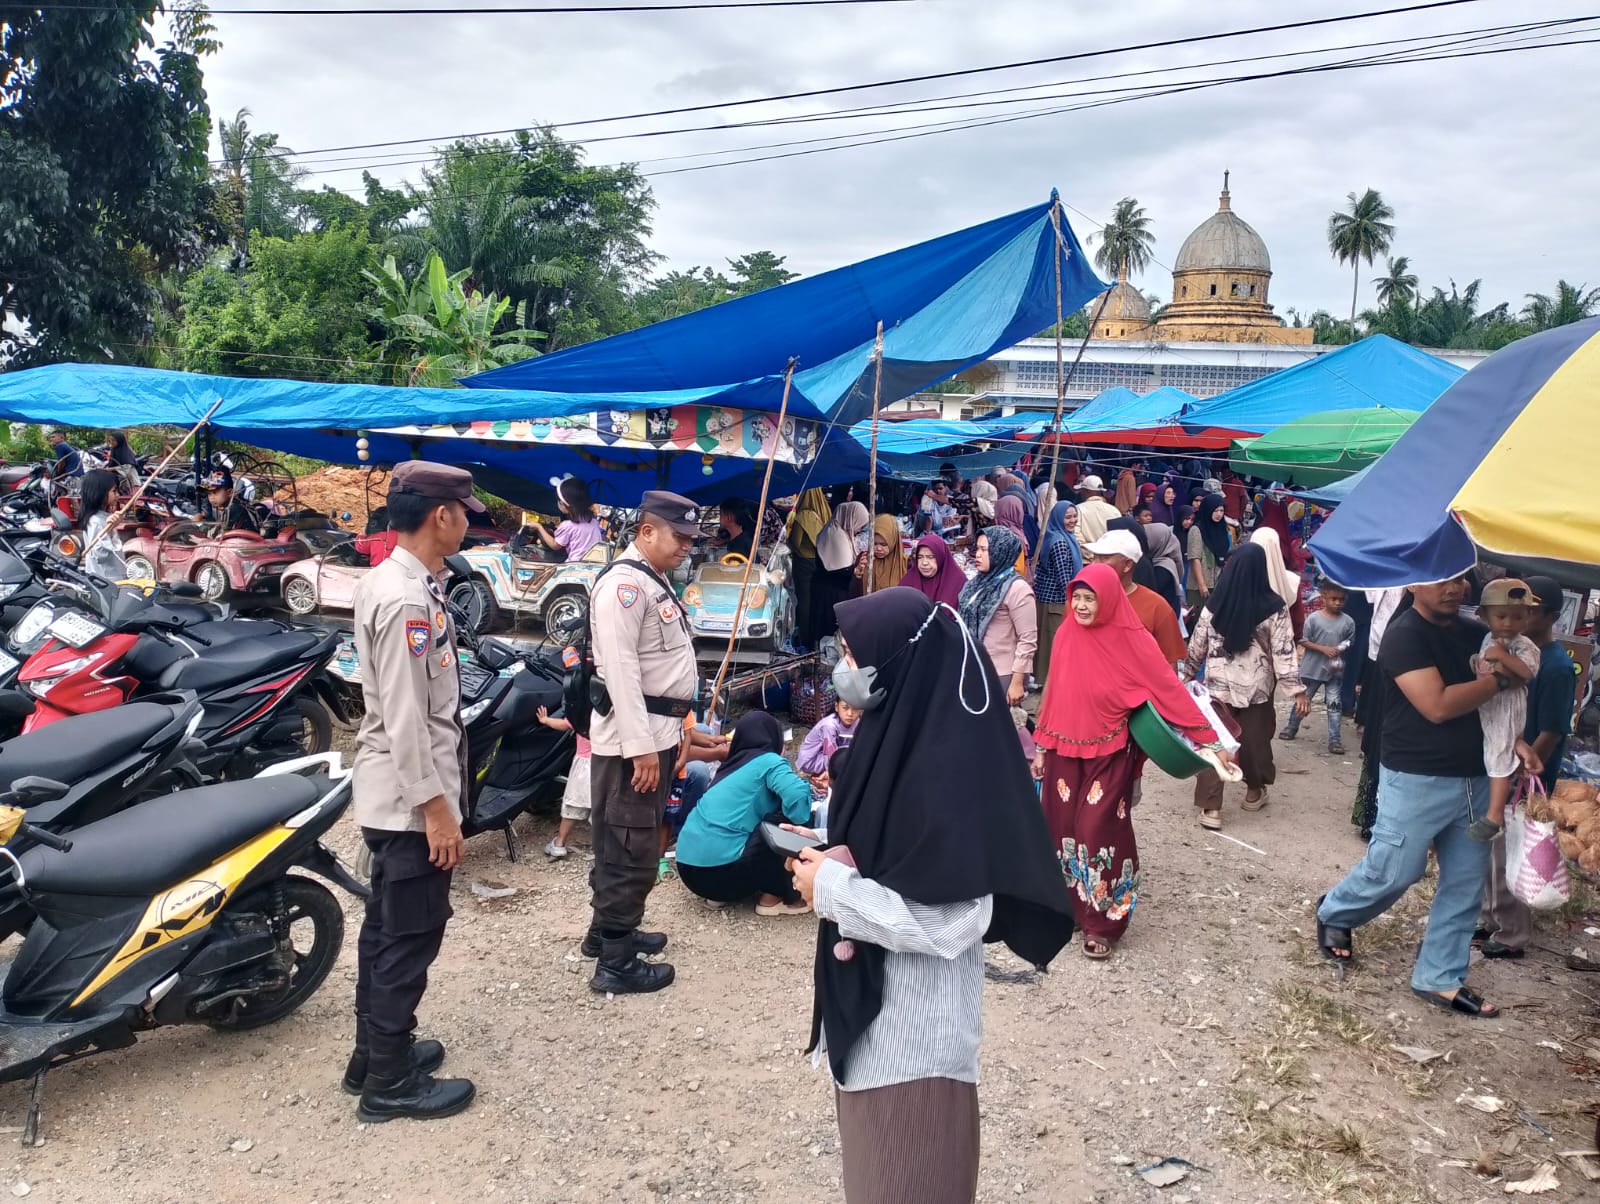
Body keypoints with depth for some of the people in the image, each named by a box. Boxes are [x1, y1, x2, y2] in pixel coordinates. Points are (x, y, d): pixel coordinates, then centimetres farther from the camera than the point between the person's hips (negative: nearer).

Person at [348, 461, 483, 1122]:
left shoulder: (388, 581, 9)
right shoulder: (407, 600, -23)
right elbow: (405, 718, -25)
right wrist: (437, 807, -21)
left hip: (391, 795, 10)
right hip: (412, 800, -10)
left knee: (387, 927, 20)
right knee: (411, 936, 1)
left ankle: (375, 1052, 34)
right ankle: (390, 1082, 14)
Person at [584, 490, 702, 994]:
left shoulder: (655, 583, 16)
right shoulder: (625, 584, -17)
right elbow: (620, 669, -23)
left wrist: (677, 729, 20)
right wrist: (641, 746, -25)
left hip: (656, 732, 10)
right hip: (632, 739, -10)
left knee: (624, 844, 19)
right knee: (632, 850, -5)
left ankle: (608, 930, 32)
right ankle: (615, 964, 3)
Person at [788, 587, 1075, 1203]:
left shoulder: (942, 767, -26)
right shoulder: (895, 730, 1)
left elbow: (951, 920, -28)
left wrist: (831, 887, -19)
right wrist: (834, 855, -2)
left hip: (914, 1017, -9)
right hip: (873, 995, 9)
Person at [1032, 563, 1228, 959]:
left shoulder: (1131, 640, -11)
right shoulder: (1066, 636, 1)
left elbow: (1169, 690, -12)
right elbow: (1053, 693, 8)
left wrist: (1209, 740, -14)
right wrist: (1041, 745, 11)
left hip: (1108, 754, -4)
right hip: (1064, 750, 4)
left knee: (1099, 832, -3)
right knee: (1062, 828, 8)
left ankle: (1102, 923, 11)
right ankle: (1067, 904, 26)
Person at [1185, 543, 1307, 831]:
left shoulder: (1215, 603, -6)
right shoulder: (1274, 608, -11)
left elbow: (1197, 644, 4)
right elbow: (1284, 652, -10)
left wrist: (1188, 672, 19)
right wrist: (1297, 689, -5)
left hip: (1218, 683, 0)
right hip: (1257, 686, 0)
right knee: (1254, 739, 17)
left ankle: (1211, 807, -2)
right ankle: (1254, 791, 38)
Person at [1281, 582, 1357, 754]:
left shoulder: (1348, 621, -3)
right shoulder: (1313, 618, -10)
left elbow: (1350, 644, 7)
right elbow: (1302, 640, -8)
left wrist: (1341, 651, -13)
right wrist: (1323, 649, -18)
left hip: (1335, 670, 1)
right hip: (1312, 668, -1)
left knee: (1334, 704, 1)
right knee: (1302, 699, 13)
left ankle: (1335, 738, 6)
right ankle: (1292, 727, 31)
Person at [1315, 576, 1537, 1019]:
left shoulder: (1476, 633, 8)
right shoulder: (1404, 634, -15)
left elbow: (1492, 706, 18)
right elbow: (1438, 705, -23)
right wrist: (1500, 678, -16)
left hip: (1474, 779, 7)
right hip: (1417, 780, -7)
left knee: (1465, 884, 10)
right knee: (1391, 874, 3)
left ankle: (1439, 979, 22)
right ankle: (1332, 915, 31)